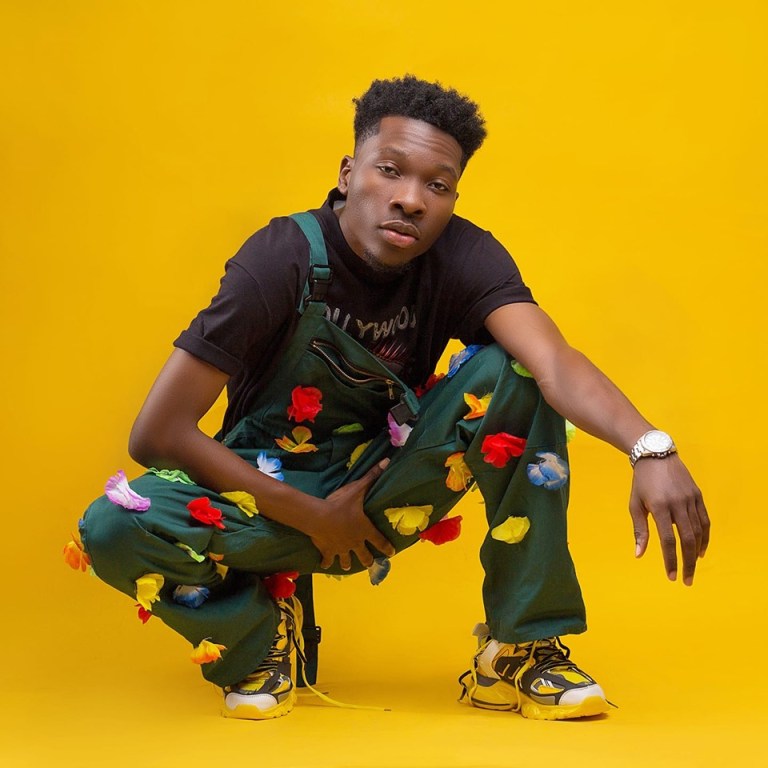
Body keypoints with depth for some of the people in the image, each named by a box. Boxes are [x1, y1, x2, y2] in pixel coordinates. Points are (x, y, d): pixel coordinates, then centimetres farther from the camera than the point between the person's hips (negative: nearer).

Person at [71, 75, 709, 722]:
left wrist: (651, 448, -53)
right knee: (116, 529, -31)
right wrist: (313, 517, -20)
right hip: (274, 494, -2)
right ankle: (261, 631, 1)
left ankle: (523, 650, -14)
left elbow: (554, 362, -33)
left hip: (386, 497, 2)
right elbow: (158, 433, -24)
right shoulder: (285, 260, -23)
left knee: (511, 371, -22)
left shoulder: (463, 257, -15)